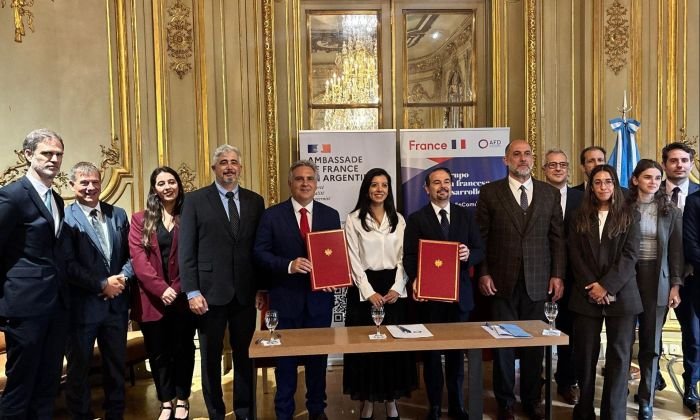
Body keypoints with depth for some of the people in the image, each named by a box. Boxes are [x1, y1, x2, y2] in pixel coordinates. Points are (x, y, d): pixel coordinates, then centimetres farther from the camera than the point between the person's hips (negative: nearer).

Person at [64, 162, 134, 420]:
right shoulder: (64, 218, -10)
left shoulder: (118, 214, 6)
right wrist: (102, 284, -15)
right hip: (82, 305, -4)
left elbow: (130, 254, 9)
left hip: (116, 302, 5)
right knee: (79, 366, 12)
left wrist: (122, 277, -8)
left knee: (116, 364, 17)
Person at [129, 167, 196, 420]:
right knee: (158, 353, 10)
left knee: (183, 349, 10)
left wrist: (177, 288, -10)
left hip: (183, 297, 0)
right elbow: (138, 259, -5)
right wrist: (161, 288, -15)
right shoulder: (140, 220, 4)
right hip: (153, 299, 1)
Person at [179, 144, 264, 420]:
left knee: (244, 355, 10)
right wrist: (192, 292, -10)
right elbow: (187, 250, -4)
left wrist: (263, 287, 5)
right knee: (211, 357, 11)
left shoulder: (255, 201, 7)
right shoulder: (195, 200, -1)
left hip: (245, 292, 2)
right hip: (211, 291, -2)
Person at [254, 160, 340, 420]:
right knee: (285, 358, 11)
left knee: (318, 356, 15)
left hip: (319, 298, 2)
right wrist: (289, 265, -21)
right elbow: (260, 253, -6)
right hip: (286, 298, -2)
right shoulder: (272, 215, -3)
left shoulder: (331, 215, 4)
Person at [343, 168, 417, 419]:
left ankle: (391, 399, 20)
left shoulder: (399, 220, 8)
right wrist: (369, 292, -12)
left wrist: (397, 288, -7)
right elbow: (353, 260, -6)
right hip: (365, 288, -2)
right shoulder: (354, 220, -1)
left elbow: (403, 258, 5)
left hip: (393, 288, 3)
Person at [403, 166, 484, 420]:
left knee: (457, 351, 12)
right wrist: (416, 281, -22)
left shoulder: (466, 216, 8)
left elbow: (480, 251, 6)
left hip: (459, 294, 2)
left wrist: (469, 254, -17)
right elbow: (409, 256, -5)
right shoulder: (416, 219, 1)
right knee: (431, 352, 8)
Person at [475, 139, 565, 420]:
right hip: (502, 281, -2)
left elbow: (557, 237, 7)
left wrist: (558, 275, 1)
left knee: (535, 343, 8)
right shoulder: (490, 192, 1)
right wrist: (483, 273, -5)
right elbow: (480, 237, 0)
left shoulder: (550, 193, 8)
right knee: (502, 343, 6)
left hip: (537, 281, 2)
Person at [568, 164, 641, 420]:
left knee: (619, 356, 1)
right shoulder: (580, 218, 9)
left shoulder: (629, 216, 5)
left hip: (620, 295, -1)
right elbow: (575, 256, 2)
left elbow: (630, 255, -5)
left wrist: (606, 285, -14)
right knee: (585, 354, 5)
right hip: (586, 295, 1)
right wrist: (591, 287, -10)